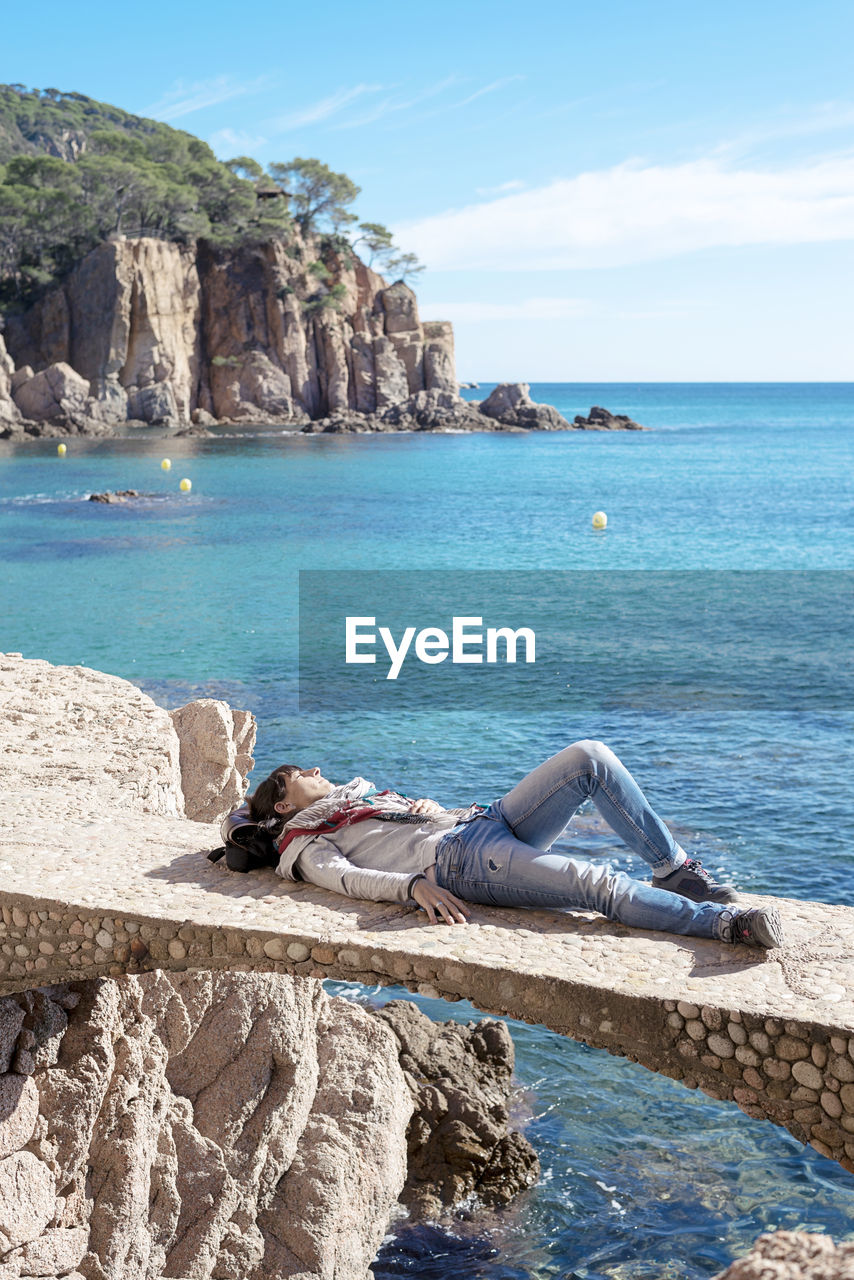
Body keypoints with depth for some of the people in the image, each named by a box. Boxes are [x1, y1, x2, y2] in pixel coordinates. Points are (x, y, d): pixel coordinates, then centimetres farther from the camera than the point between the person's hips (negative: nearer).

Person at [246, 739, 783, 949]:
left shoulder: (357, 793, 34)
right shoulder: (304, 841, 11)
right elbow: (342, 877, -10)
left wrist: (427, 807, 7)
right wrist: (414, 885, -27)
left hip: (486, 819, 8)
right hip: (456, 859, -8)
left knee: (590, 757, -12)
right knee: (598, 884, -29)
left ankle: (676, 870, -8)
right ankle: (726, 921, -34)